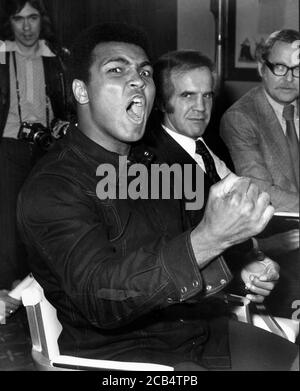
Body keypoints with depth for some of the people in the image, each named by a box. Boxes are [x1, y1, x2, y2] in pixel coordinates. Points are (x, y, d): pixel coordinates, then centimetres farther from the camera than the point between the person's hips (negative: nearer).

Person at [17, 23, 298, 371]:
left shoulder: (147, 162, 10)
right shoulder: (51, 188, -18)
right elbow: (99, 298, -32)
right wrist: (210, 237, -44)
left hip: (191, 328, 8)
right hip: (118, 351, -8)